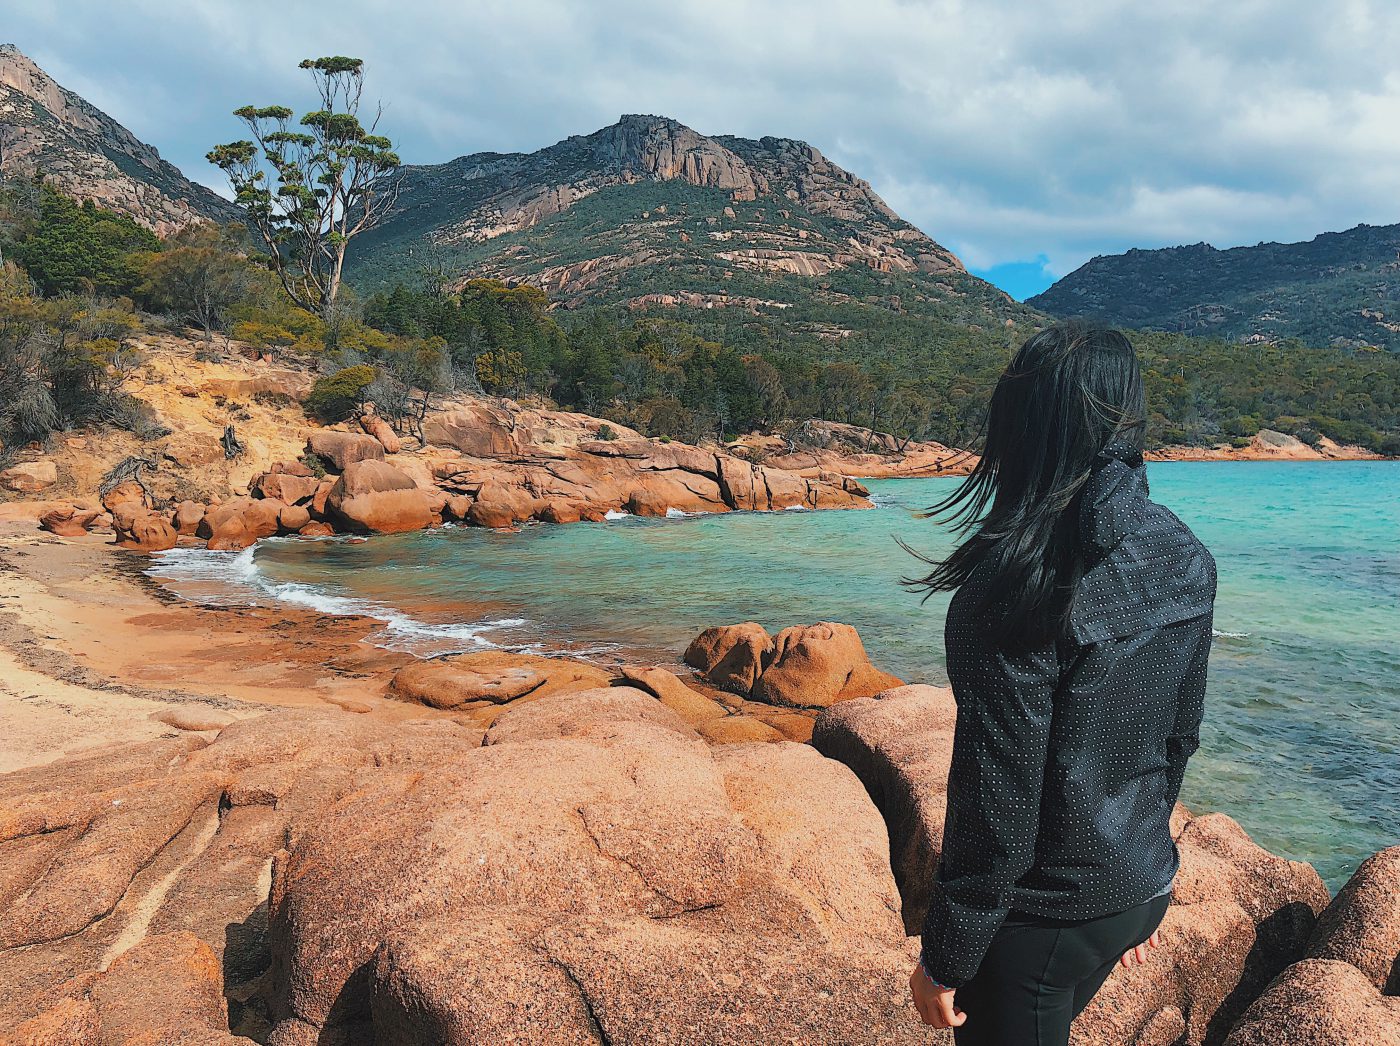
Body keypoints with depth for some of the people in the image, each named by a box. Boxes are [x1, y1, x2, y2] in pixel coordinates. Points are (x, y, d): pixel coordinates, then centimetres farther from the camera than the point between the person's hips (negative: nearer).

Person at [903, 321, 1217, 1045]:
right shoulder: (1185, 560, -3)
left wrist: (945, 958, -12)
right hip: (1141, 887, 8)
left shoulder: (1021, 581, -27)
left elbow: (999, 797, -24)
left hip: (1043, 911, -7)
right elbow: (1178, 739, 8)